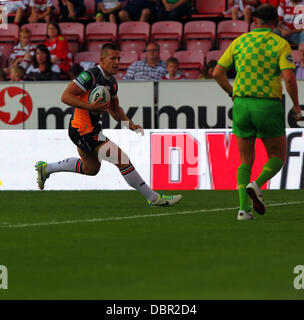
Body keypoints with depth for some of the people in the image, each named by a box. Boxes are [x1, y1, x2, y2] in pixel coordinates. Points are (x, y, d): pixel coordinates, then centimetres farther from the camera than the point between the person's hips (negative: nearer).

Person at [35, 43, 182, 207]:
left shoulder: (112, 82, 8)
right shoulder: (90, 76, -20)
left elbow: (115, 110, 18)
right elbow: (65, 96, -22)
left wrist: (131, 125, 2)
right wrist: (91, 107, -30)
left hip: (92, 128, 11)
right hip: (83, 130, -11)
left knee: (91, 168, 30)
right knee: (122, 160, -14)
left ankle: (45, 168, 43)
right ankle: (153, 198, -8)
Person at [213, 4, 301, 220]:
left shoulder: (240, 42, 5)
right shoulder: (280, 44, -5)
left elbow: (218, 73, 6)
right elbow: (289, 78, -16)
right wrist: (296, 106, -3)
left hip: (242, 104, 3)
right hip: (269, 105, -3)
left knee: (246, 160, 12)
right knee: (278, 157, 13)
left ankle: (244, 208, -3)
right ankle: (256, 185, -16)